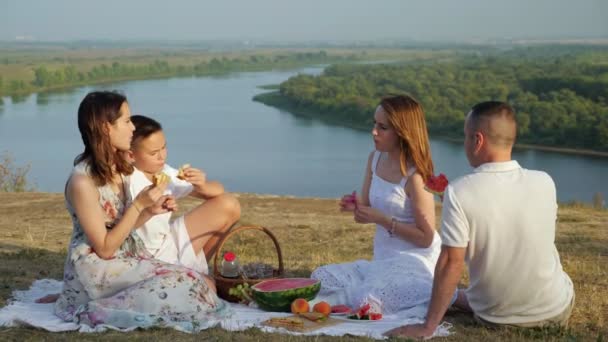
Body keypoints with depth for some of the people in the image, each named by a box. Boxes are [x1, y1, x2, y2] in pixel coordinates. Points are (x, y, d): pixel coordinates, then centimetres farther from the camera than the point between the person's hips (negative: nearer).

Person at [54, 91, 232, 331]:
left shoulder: (119, 167, 4)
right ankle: (100, 309, -6)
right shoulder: (82, 182, -22)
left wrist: (149, 212, -6)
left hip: (128, 257, 8)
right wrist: (138, 205, -22)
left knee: (204, 285, -3)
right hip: (97, 271, -8)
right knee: (180, 289, -20)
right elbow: (105, 248, -18)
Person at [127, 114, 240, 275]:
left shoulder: (166, 173, 2)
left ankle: (197, 266, 14)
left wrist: (202, 185, -18)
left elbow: (219, 191, 5)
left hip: (170, 244, 7)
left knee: (228, 205, 4)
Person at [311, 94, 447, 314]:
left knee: (367, 301, -29)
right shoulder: (375, 159, 4)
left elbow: (426, 238, -17)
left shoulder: (414, 176, -17)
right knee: (320, 278, -5)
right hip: (384, 259, 7)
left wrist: (382, 220, -22)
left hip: (414, 263, -7)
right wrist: (356, 207, -10)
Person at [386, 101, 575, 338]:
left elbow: (451, 262, -21)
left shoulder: (459, 192, -21)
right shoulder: (544, 183, -10)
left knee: (459, 297, 32)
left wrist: (428, 327, -14)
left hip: (495, 317, -2)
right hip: (556, 312, 2)